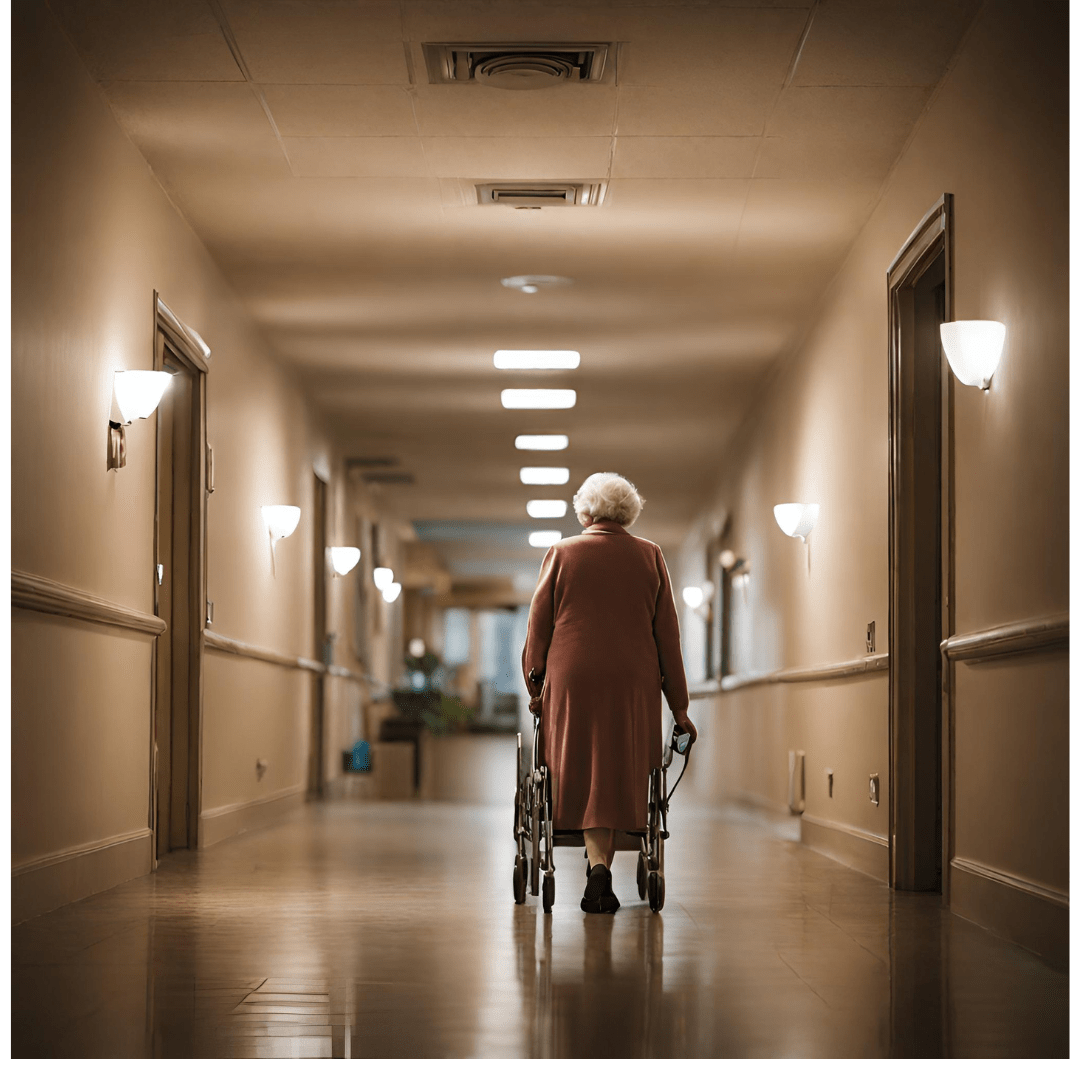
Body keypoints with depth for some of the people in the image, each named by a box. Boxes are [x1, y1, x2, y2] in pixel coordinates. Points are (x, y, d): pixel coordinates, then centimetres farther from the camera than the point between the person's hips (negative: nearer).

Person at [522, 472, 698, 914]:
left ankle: (598, 865, -13)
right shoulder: (649, 556, 7)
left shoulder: (561, 553, 4)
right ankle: (601, 883, 11)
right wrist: (679, 706, 9)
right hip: (634, 687, 1)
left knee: (583, 777, 5)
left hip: (572, 682, -1)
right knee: (620, 778, 9)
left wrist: (535, 685, 17)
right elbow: (667, 634, 6)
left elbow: (538, 625, 5)